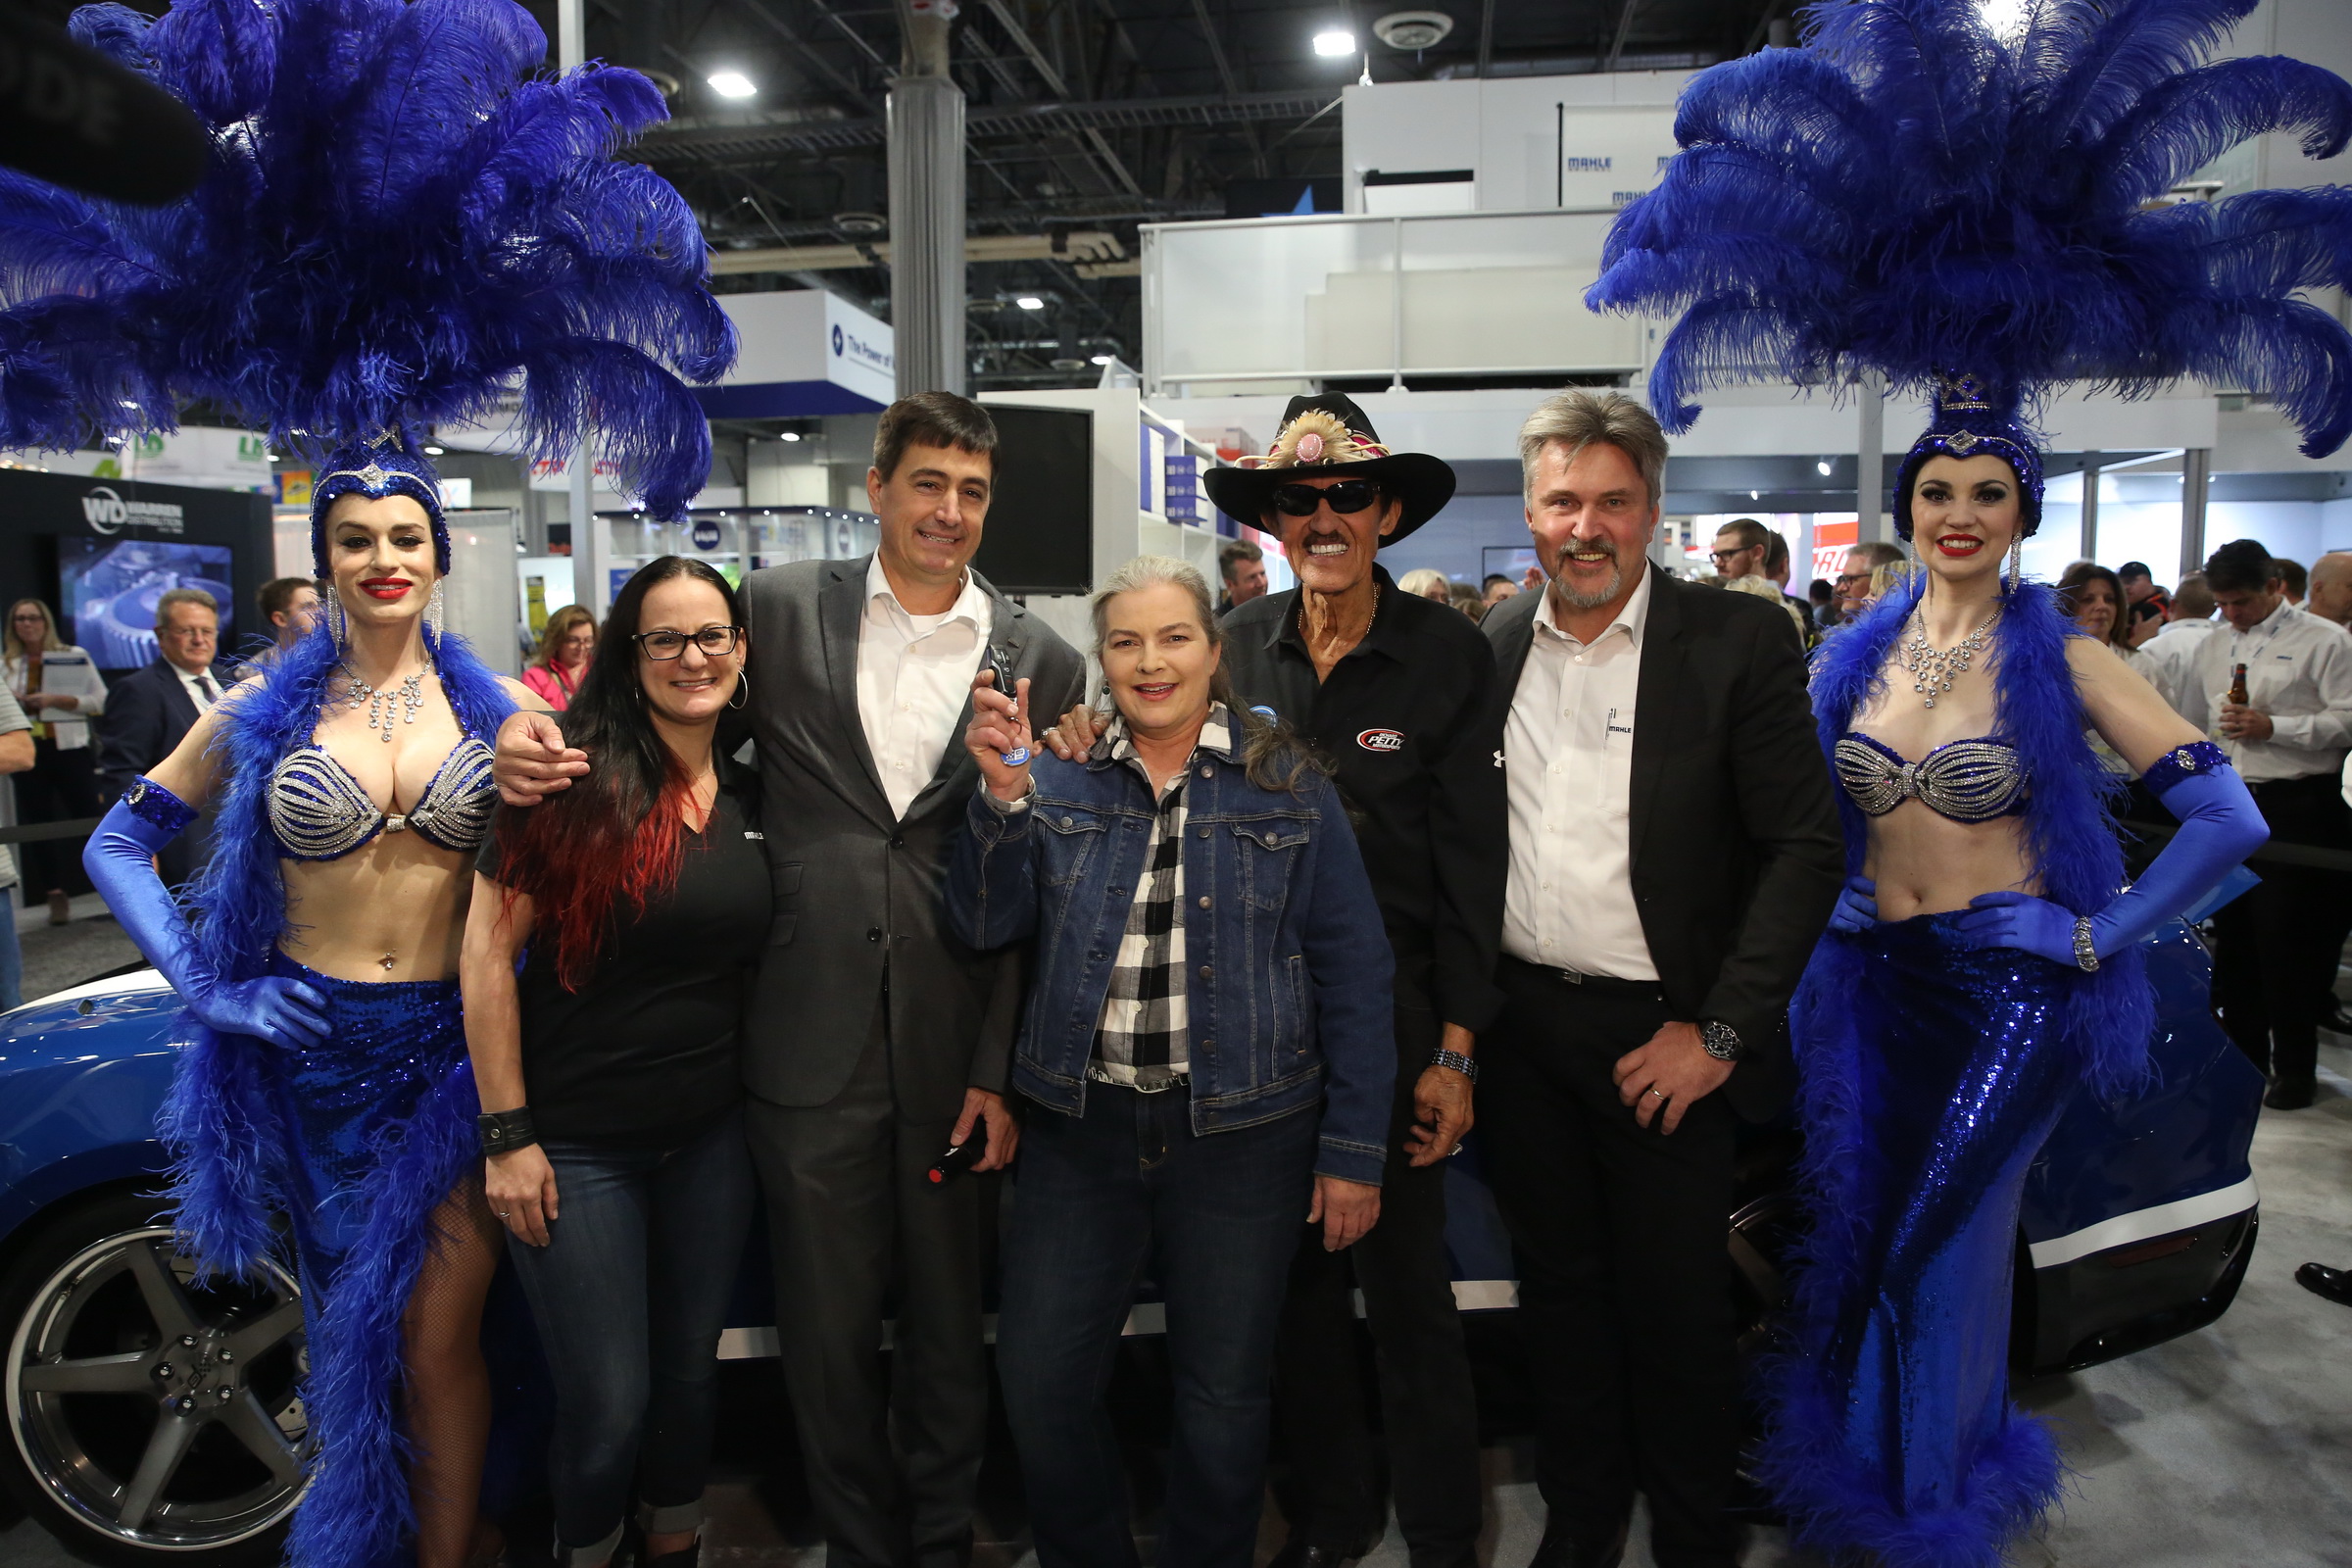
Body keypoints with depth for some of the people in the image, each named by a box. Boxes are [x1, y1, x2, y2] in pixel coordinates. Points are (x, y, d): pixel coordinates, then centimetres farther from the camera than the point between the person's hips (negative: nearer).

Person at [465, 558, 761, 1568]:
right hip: (578, 1146, -4)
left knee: (690, 1373, 18)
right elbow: (486, 953, -13)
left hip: (711, 1137, 5)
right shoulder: (576, 777, -13)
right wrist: (508, 1134, -14)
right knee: (608, 1404, 6)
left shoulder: (753, 796, 3)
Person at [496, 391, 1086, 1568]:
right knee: (827, 1337, 14)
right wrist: (533, 731, -12)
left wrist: (1004, 1071, -4)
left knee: (949, 1330, 16)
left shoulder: (1041, 662, 0)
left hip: (957, 1058, 0)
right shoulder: (781, 606, 1)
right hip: (811, 1047, 0)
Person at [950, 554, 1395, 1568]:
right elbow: (986, 925, -4)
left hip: (1242, 1134, -2)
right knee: (1039, 1381, 8)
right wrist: (1002, 793, -18)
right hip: (1082, 1128, 2)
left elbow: (1351, 976, -2)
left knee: (1223, 1394, 10)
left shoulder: (1288, 788, -2)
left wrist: (1355, 1152, -4)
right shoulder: (1060, 783, 5)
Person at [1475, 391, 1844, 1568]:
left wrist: (1719, 1033, -13)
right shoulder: (1491, 647, 4)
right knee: (1556, 1285, 17)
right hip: (1520, 1023, 4)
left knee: (1675, 1304, 10)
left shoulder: (1740, 641, -8)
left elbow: (1805, 847, -9)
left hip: (1659, 1034, -3)